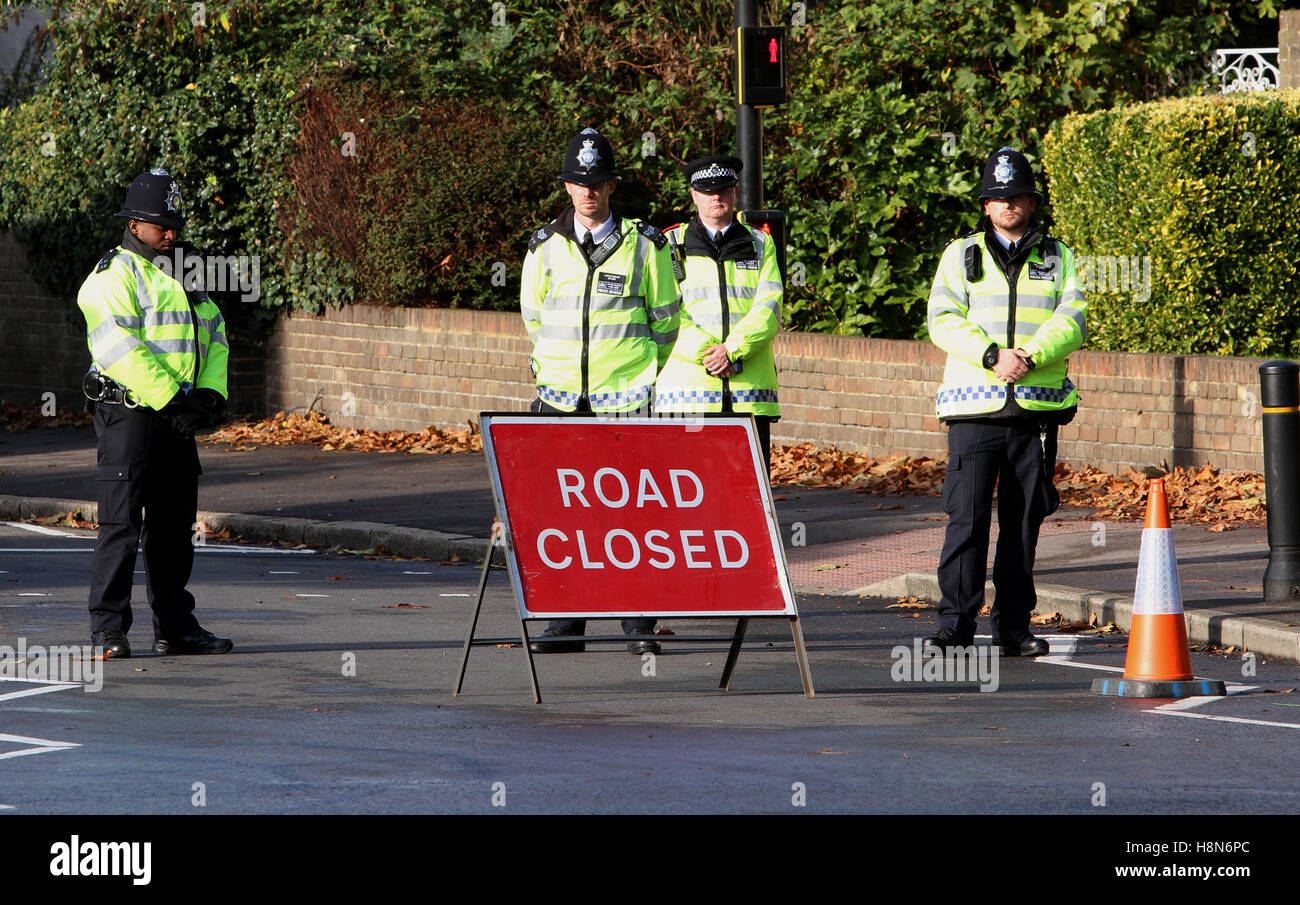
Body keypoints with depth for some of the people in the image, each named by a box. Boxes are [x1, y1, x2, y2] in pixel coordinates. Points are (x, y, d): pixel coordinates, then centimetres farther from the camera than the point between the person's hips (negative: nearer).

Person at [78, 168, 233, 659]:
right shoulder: (113, 277, -7)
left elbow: (213, 336, 17)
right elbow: (121, 347, -19)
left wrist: (210, 393, -1)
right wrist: (170, 398, -21)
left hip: (176, 419, 8)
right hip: (129, 412, -8)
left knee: (175, 526, 10)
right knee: (121, 526, -8)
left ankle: (175, 627, 16)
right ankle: (108, 631, -6)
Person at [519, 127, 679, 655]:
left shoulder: (644, 246, 1)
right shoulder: (546, 248, 7)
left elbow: (666, 319, 10)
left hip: (627, 395, -2)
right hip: (562, 399, 2)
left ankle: (639, 624, 0)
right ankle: (567, 624, 4)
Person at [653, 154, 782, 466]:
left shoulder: (760, 244, 16)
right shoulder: (671, 245, 10)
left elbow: (769, 308, 3)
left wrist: (732, 350, -12)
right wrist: (706, 354, -12)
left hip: (749, 390, 2)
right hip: (686, 386, -1)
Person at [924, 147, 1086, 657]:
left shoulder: (1058, 258, 12)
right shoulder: (961, 256, 10)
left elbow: (1072, 321, 0)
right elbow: (943, 321, -2)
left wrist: (1030, 356, -17)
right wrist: (991, 356, -17)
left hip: (1038, 405, 2)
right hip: (975, 405, -2)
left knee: (1024, 519, 4)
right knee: (967, 517, -9)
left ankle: (1013, 625, 10)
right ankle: (955, 625, -8)